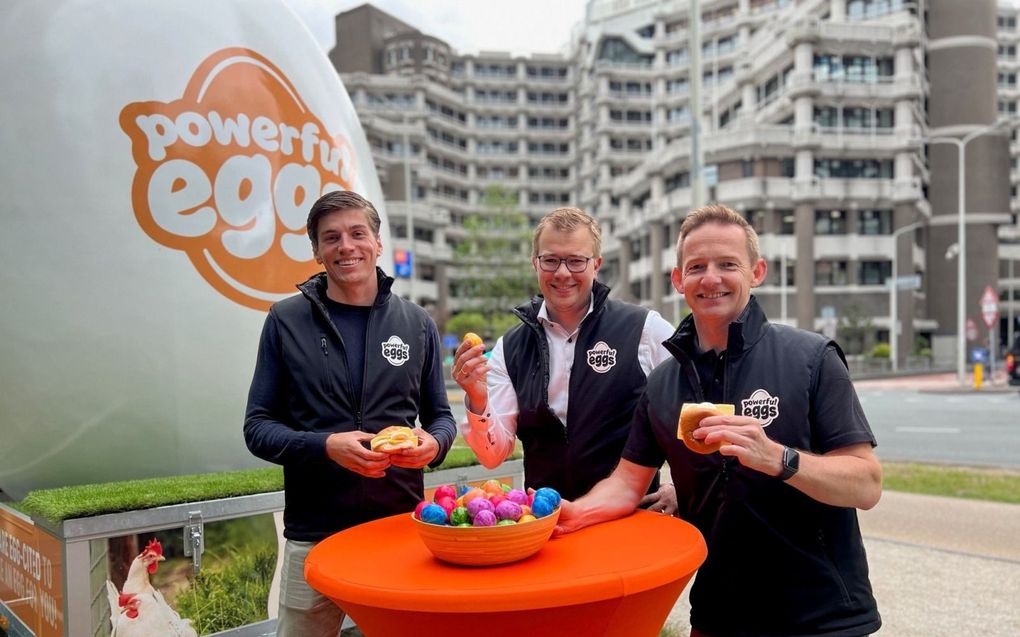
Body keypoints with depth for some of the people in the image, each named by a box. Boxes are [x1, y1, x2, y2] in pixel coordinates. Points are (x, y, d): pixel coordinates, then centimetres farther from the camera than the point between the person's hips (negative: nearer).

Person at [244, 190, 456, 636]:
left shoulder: (416, 324, 5)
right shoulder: (286, 321, -1)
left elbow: (440, 416, 11)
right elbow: (258, 427, -1)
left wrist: (433, 443, -12)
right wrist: (325, 446, -18)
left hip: (402, 527, 2)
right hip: (314, 535, -1)